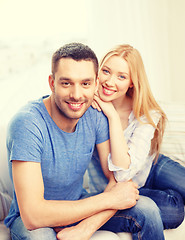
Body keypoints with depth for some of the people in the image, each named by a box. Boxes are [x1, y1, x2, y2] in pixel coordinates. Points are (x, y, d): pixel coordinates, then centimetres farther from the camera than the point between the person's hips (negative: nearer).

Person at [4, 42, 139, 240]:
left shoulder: (96, 115, -10)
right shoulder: (27, 123, -28)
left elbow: (117, 178, -10)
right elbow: (32, 216, -33)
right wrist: (110, 199, -26)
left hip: (79, 205, 5)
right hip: (28, 219, -5)